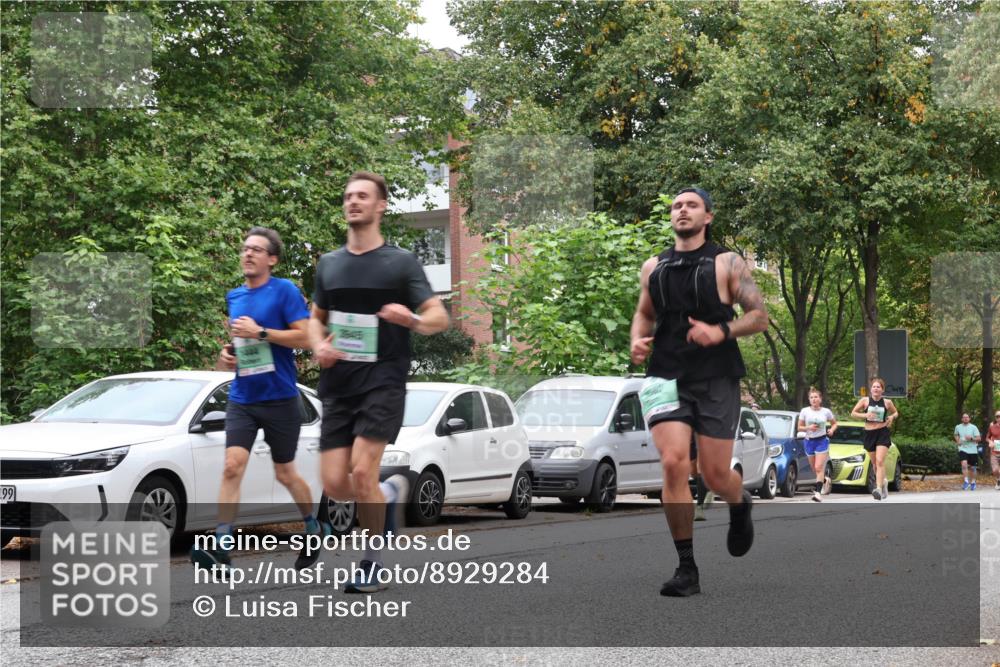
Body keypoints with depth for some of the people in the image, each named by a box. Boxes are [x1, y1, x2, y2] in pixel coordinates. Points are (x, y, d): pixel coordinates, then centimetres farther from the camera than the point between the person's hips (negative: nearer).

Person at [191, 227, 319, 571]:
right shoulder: (234, 297, 12)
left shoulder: (284, 291, -7)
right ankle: (220, 546, -17)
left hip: (280, 398, -4)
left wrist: (260, 332, -19)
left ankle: (314, 527, 34)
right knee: (232, 466, -12)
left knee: (285, 472, 10)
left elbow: (303, 337, -15)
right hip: (242, 398, 4)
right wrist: (226, 355, 7)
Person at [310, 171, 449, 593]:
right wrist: (319, 347, 1)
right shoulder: (329, 265, 13)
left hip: (383, 381, -5)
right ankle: (390, 494, 30)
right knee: (334, 484, -3)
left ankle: (372, 565, 2)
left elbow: (440, 317, -2)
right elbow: (317, 318, 23)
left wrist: (413, 320, -24)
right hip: (338, 385, 5)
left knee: (362, 471, -17)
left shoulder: (401, 262, 1)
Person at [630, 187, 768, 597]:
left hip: (715, 379, -2)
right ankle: (687, 570, -9)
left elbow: (760, 316, -1)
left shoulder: (727, 263, 1)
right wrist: (637, 340, 2)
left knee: (715, 475, 1)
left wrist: (722, 331, -18)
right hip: (665, 377, 2)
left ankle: (740, 506, 41)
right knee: (673, 463, -16)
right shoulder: (653, 268, 10)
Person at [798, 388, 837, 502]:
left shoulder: (826, 411, -1)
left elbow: (834, 423, 12)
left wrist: (832, 430, -9)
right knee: (815, 468, 14)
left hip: (822, 440, -3)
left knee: (819, 468, -14)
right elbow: (799, 427, 4)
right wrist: (808, 427, -16)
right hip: (809, 441, 3)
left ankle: (818, 493, -17)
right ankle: (824, 480, 46)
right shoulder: (804, 411, 0)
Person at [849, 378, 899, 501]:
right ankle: (883, 482, 39)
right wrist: (865, 415, -14)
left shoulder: (887, 402, 0)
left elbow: (896, 413, 17)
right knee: (874, 463, 12)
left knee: (880, 461, -18)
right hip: (869, 434, 2)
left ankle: (879, 489, -25)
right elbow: (853, 413, 3)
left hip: (883, 433, -2)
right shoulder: (865, 400, -1)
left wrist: (892, 417, -6)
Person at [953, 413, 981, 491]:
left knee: (972, 467, 10)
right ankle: (966, 481, -15)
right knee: (964, 464, -21)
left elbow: (978, 438, -5)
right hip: (963, 449, 0)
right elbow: (956, 435, 24)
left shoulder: (973, 427, -4)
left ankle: (973, 482, 29)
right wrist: (957, 440, 3)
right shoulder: (958, 427, 4)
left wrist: (971, 438, -23)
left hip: (972, 450, 0)